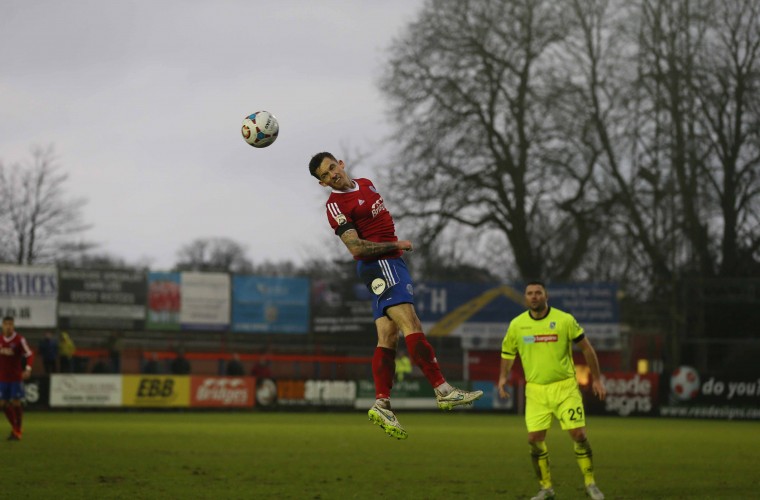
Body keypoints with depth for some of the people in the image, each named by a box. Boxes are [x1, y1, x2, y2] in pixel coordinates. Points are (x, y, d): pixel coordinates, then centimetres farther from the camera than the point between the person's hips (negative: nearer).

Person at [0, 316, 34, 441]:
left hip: (16, 377, -4)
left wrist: (28, 369, -23)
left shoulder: (19, 340, -6)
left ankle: (17, 432, 5)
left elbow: (29, 354, -10)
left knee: (16, 403, -5)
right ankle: (14, 427, 22)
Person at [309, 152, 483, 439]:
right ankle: (443, 391, -27)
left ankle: (381, 405, -3)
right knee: (410, 324, -19)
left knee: (387, 338, 2)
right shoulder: (335, 205, -10)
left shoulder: (365, 184, 16)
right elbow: (355, 246, -18)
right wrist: (396, 245, -13)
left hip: (390, 264, 9)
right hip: (379, 265, -9)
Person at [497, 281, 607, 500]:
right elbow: (507, 352, 15)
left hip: (564, 387, -2)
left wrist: (596, 379, 1)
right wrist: (503, 377, 2)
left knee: (579, 434, -8)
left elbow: (586, 348, 1)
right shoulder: (517, 324, 0)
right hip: (535, 390, 2)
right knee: (534, 439, -4)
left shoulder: (564, 320, -7)